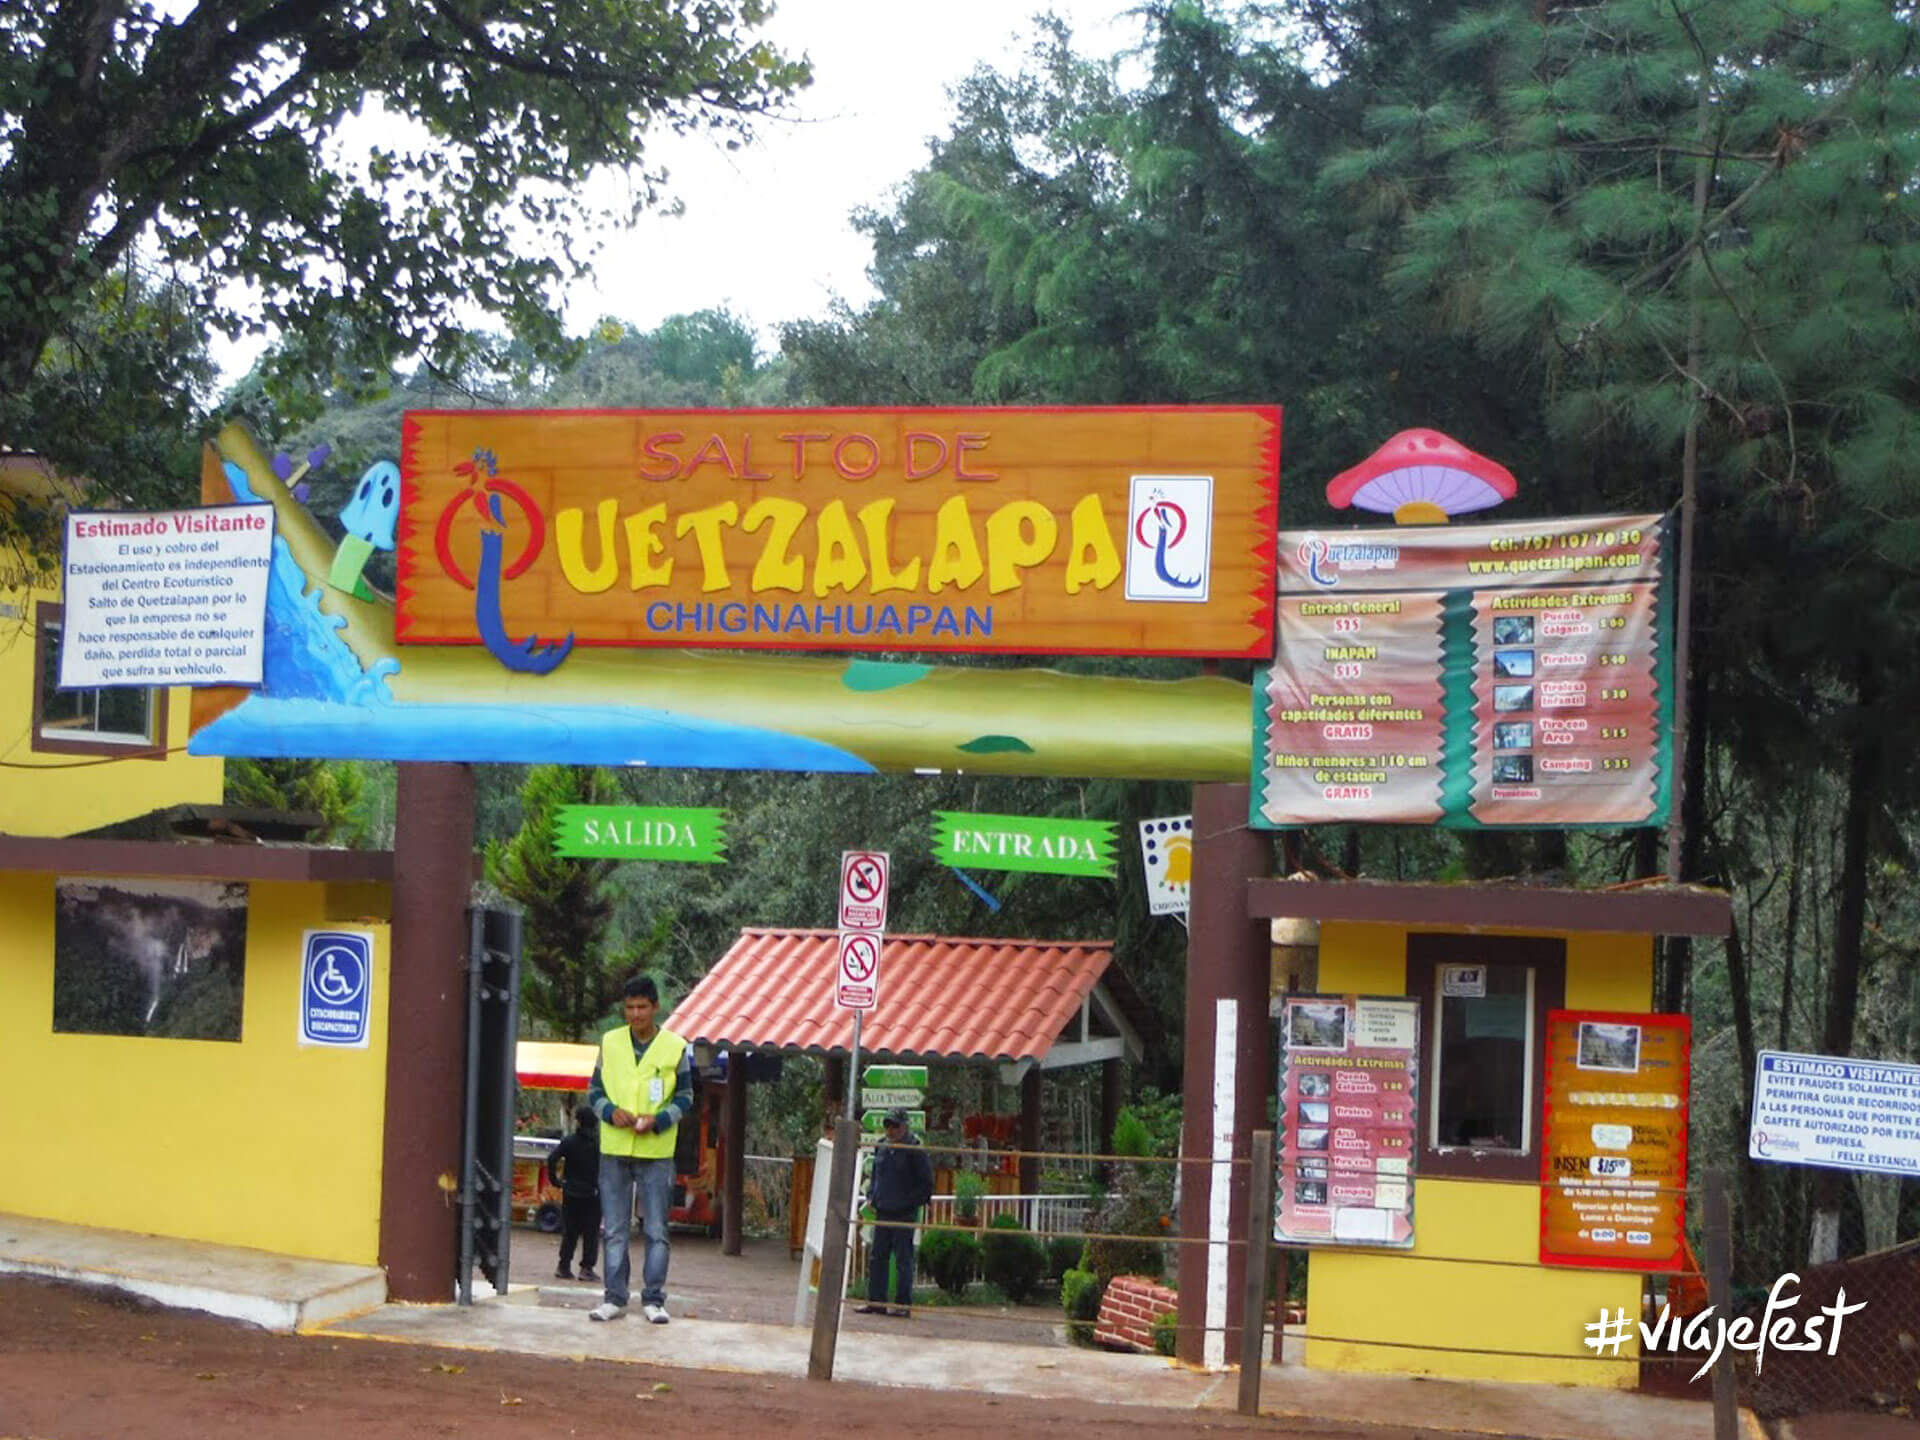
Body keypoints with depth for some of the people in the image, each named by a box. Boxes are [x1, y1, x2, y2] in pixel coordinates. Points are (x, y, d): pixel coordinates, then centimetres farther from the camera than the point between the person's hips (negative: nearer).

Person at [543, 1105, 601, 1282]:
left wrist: (555, 1180, -1)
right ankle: (587, 1268, -1)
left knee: (569, 1233, 10)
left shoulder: (569, 1142, -4)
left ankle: (564, 1267, 11)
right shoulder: (600, 1143, -5)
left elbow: (552, 1159, -11)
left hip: (571, 1193, 1)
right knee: (591, 1233, 4)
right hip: (593, 1193, -1)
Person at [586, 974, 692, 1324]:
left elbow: (685, 1098, 4)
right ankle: (614, 1297, 11)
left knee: (656, 1231, 1)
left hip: (656, 1152, -2)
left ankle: (653, 1299, 7)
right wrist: (611, 1111, -11)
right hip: (614, 1150, 2)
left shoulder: (675, 1047, -1)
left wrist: (657, 1121, -13)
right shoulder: (610, 1043, 5)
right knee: (613, 1230, 5)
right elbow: (595, 1091, 10)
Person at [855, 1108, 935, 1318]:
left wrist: (911, 1202, -10)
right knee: (877, 1258, 7)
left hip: (904, 1214, -6)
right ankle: (875, 1301, 14)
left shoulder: (914, 1149, -8)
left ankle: (903, 1304, 2)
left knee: (903, 1260, -2)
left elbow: (926, 1183, -5)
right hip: (882, 1212, 6)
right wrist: (871, 1196, 12)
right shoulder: (881, 1146, 10)